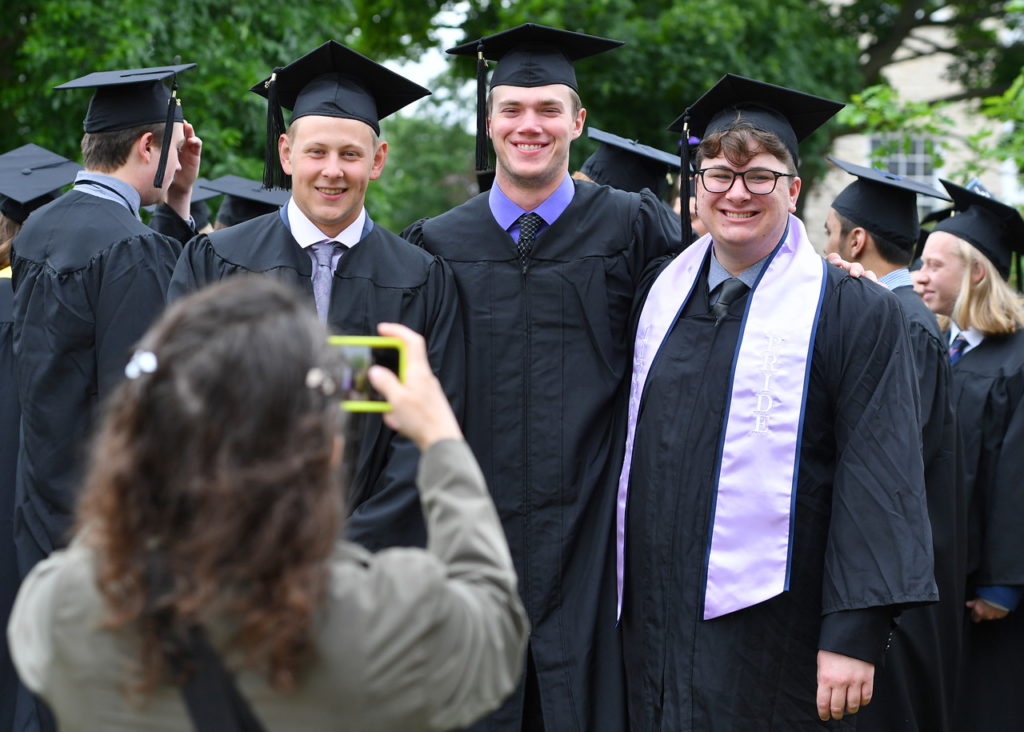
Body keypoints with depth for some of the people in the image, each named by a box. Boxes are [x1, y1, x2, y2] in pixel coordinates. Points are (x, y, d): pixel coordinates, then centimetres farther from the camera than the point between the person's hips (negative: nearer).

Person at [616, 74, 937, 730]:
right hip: (656, 620, 4)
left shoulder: (856, 313, -5)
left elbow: (879, 481, -10)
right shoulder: (662, 291, 9)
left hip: (772, 637, -4)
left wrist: (856, 635, -17)